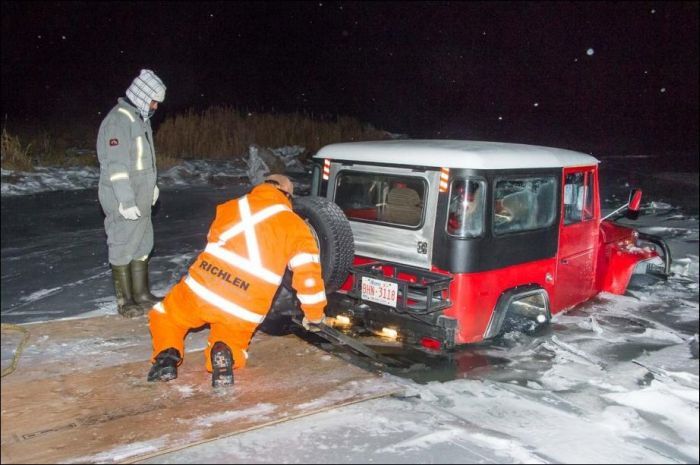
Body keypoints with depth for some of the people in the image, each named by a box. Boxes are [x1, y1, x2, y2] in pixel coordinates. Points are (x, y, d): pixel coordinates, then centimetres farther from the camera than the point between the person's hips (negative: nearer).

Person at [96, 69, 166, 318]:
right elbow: (116, 165, -22)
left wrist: (151, 186, 21)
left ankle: (142, 294, 27)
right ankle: (125, 301, 11)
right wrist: (126, 201, -24)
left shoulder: (140, 118, 13)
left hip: (141, 199, 10)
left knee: (142, 246, 15)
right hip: (124, 203, -9)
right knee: (123, 248, 1)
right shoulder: (118, 120, -17)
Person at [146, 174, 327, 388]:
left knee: (164, 316, 29)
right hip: (243, 312, -1)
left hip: (200, 290, 1)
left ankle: (167, 355, 0)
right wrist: (314, 317, 15)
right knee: (233, 343, 27)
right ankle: (226, 354, -8)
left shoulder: (229, 207, 13)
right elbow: (308, 273, 1)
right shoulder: (296, 226, 6)